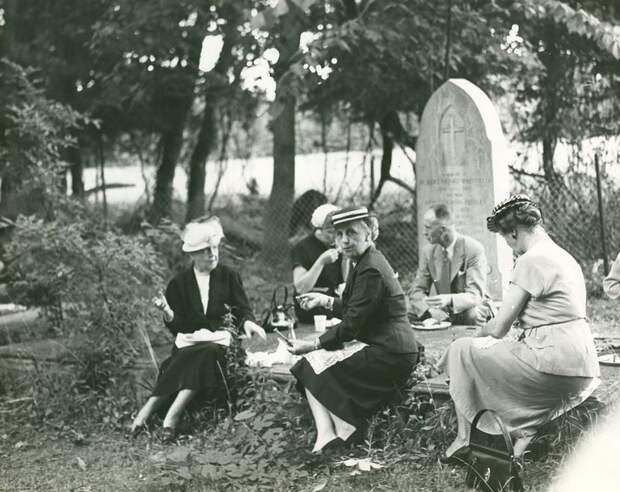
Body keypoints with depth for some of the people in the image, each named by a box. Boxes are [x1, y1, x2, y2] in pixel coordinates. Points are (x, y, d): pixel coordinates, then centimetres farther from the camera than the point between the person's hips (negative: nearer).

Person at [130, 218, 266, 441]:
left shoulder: (229, 277, 9)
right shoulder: (179, 283, 8)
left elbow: (243, 310, 6)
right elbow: (177, 328, 6)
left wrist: (247, 322, -17)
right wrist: (168, 313, -16)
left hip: (218, 341, 0)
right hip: (188, 342, 0)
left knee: (209, 354, -33)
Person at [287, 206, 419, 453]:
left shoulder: (371, 270, -19)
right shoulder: (368, 261, 14)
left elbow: (352, 324, -19)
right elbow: (353, 310, 22)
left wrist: (313, 344, -13)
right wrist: (326, 301, 10)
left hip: (389, 354, -10)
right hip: (382, 346, 11)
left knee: (317, 363, -10)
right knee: (310, 364, 2)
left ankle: (343, 437, -4)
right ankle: (326, 436, -11)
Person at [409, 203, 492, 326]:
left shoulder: (474, 249, -15)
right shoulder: (428, 251, 0)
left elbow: (475, 296, -22)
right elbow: (417, 290, 0)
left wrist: (449, 300, -44)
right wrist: (430, 310, -24)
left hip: (471, 312, -3)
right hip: (444, 313, 3)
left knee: (471, 315, -36)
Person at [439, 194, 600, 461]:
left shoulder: (531, 261, -11)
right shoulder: (564, 257, 16)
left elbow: (499, 328, -10)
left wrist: (479, 334, 12)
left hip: (555, 367, -9)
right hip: (583, 371, 9)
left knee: (462, 349, 5)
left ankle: (464, 437, 13)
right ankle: (524, 434, 15)